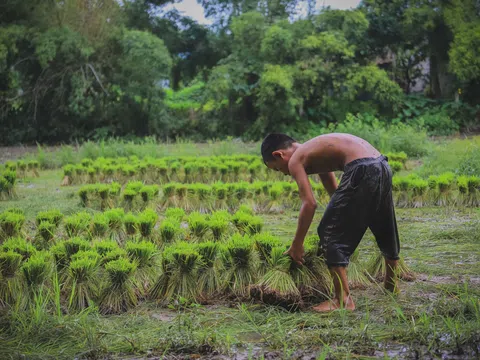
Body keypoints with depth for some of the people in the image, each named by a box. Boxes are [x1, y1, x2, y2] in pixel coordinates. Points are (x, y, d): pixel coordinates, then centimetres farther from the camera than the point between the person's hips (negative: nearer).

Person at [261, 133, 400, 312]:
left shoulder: (295, 161, 2)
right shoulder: (315, 151, 28)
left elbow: (310, 203, -8)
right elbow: (335, 192, 32)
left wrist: (297, 244, -1)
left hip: (362, 171, -10)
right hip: (382, 167, 10)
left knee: (330, 233, 0)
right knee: (385, 231, 27)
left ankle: (343, 299, -3)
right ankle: (392, 286, 47)